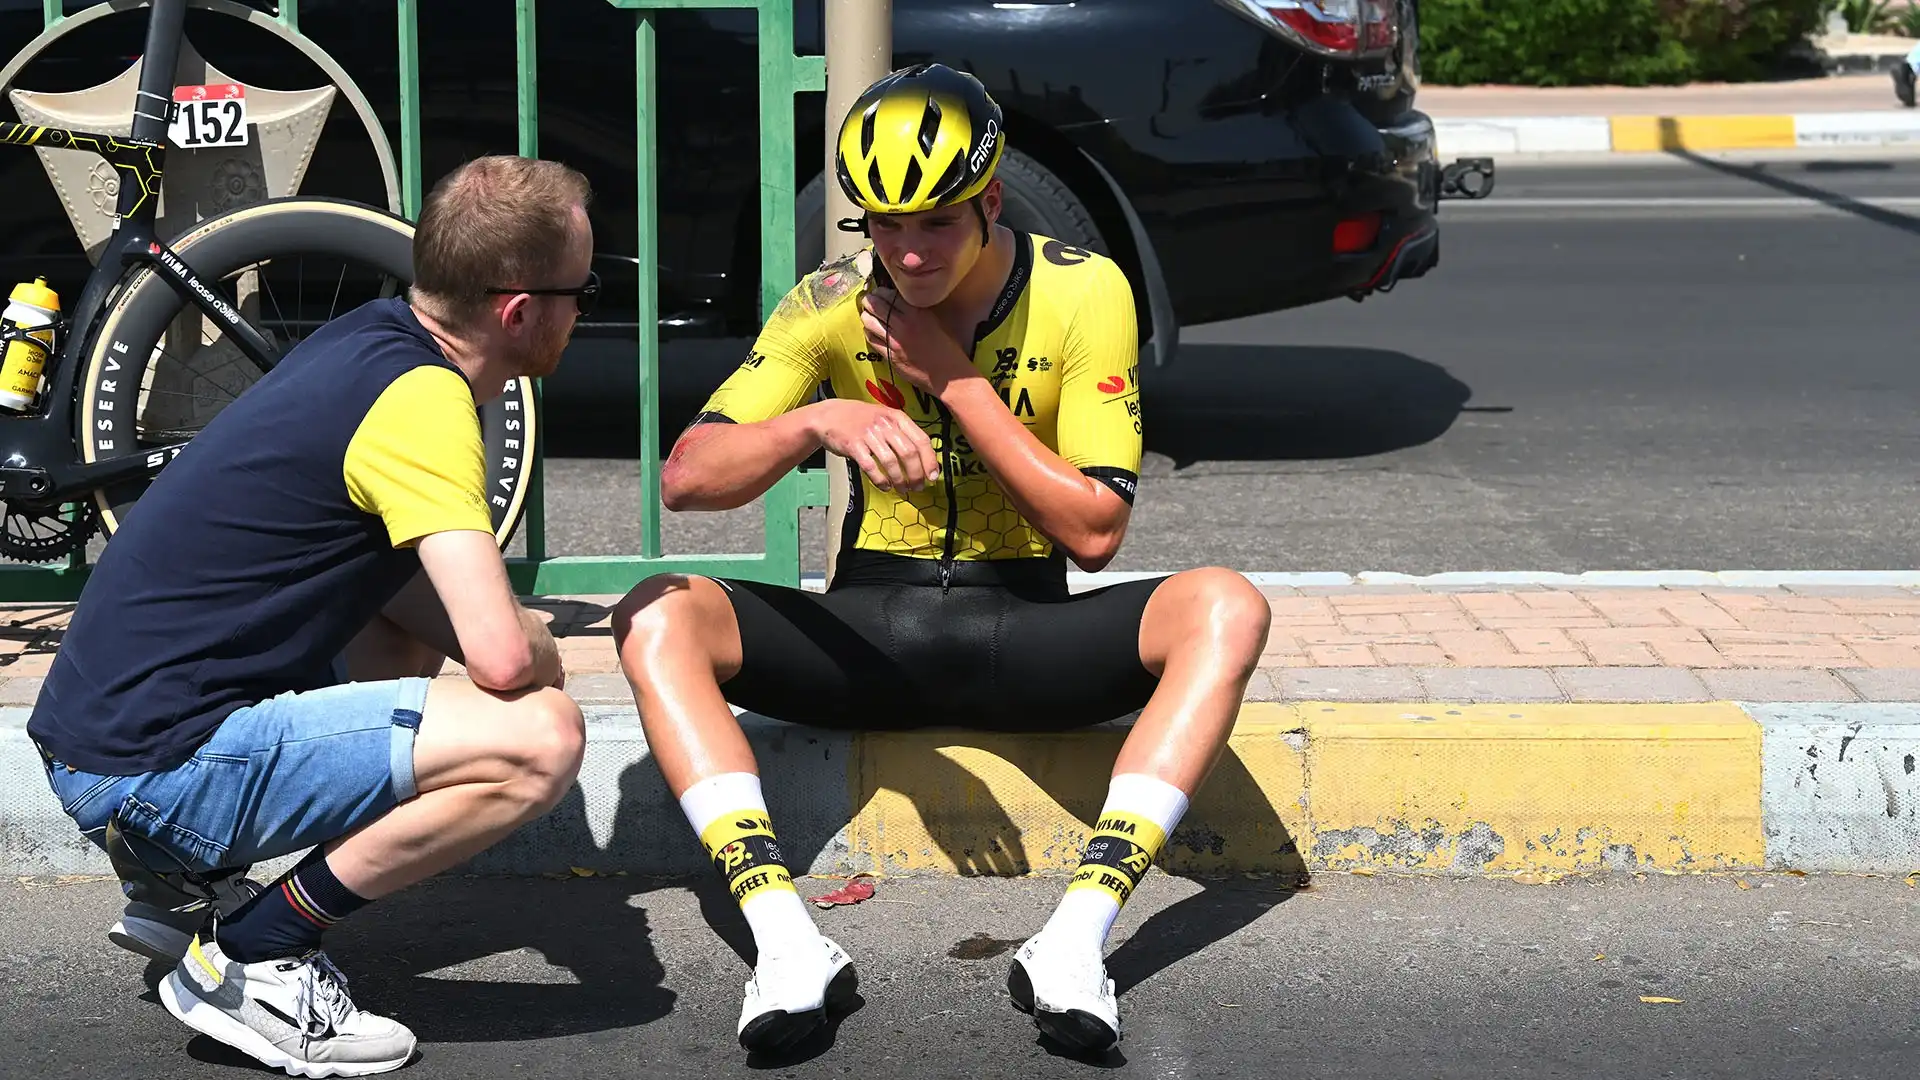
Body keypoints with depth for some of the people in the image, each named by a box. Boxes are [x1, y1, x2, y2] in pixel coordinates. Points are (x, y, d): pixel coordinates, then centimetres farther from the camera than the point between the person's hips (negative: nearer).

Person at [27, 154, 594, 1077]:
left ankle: (185, 883, 18)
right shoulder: (420, 397, -16)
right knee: (541, 737, -18)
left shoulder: (374, 338, 11)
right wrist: (547, 661, 1)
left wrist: (518, 635, 4)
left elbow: (425, 599, 22)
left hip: (99, 728, 10)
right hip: (152, 768, -10)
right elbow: (501, 657, -22)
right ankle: (248, 960, -5)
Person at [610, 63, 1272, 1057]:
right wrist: (819, 423, -28)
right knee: (657, 616, -24)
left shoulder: (1083, 293, -7)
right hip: (867, 629, 1)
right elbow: (686, 478, -9)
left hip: (1019, 633, -1)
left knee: (1225, 608, -28)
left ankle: (1079, 935, -38)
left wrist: (954, 380, -16)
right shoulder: (834, 302, -4)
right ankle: (787, 942, -37)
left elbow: (1094, 529, -11)